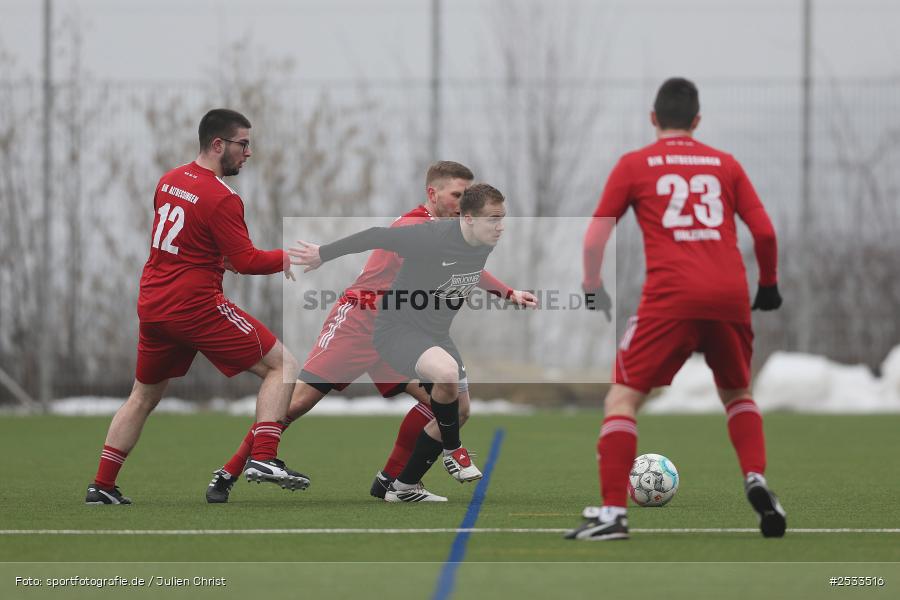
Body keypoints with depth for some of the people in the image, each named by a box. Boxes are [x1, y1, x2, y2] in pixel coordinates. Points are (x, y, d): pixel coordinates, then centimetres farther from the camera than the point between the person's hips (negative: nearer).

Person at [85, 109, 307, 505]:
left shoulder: (169, 180, 10)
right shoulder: (222, 199, -14)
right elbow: (247, 261, -15)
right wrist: (288, 258, -1)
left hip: (151, 305, 8)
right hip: (196, 305, -8)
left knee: (143, 396, 22)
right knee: (282, 366, -3)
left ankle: (102, 486, 20)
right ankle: (263, 458, -17)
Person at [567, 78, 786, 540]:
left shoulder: (634, 165, 10)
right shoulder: (725, 164, 15)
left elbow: (595, 239, 7)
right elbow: (764, 232, 10)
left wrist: (592, 289, 21)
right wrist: (769, 285, 25)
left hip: (670, 298, -3)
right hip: (730, 297, 3)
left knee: (623, 398, 4)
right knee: (737, 394, 26)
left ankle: (612, 513, -9)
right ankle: (756, 481, 4)